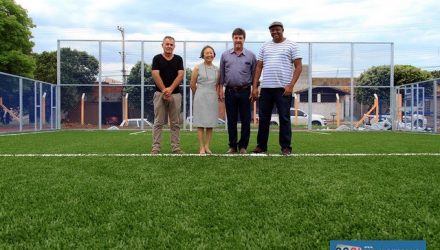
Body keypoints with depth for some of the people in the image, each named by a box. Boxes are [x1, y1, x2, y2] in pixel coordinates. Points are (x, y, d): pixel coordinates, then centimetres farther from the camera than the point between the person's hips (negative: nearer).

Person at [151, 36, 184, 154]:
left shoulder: (178, 59, 9)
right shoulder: (157, 58, 3)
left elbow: (180, 75, -1)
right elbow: (155, 75, -6)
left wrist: (170, 89, -12)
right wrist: (164, 90, -13)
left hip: (175, 94, 2)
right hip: (160, 93, -2)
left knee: (175, 123, 5)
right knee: (158, 122, 0)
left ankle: (176, 147, 9)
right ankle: (155, 147, 3)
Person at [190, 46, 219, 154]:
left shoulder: (217, 69, 9)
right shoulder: (197, 68, -1)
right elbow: (192, 84, 3)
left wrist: (213, 94, 14)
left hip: (213, 98, 4)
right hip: (201, 98, -3)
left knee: (210, 123, 3)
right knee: (201, 123, -4)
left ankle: (207, 146, 9)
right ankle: (201, 147, -1)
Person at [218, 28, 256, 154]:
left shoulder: (251, 56, 4)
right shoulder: (225, 55, 8)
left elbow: (254, 74, 6)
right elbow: (221, 74, 11)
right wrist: (220, 89, 5)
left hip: (245, 91, -1)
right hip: (230, 91, 1)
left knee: (245, 120, 3)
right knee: (231, 121, 6)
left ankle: (243, 146, 13)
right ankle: (232, 146, 15)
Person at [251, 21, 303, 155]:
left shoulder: (291, 45, 5)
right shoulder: (265, 46, 16)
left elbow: (298, 67, -2)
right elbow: (258, 67, 13)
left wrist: (291, 85, -12)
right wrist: (254, 87, 4)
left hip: (283, 88, -4)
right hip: (266, 88, 4)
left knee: (284, 118, 0)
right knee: (263, 118, 7)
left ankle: (286, 148, 8)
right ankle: (261, 146, 17)